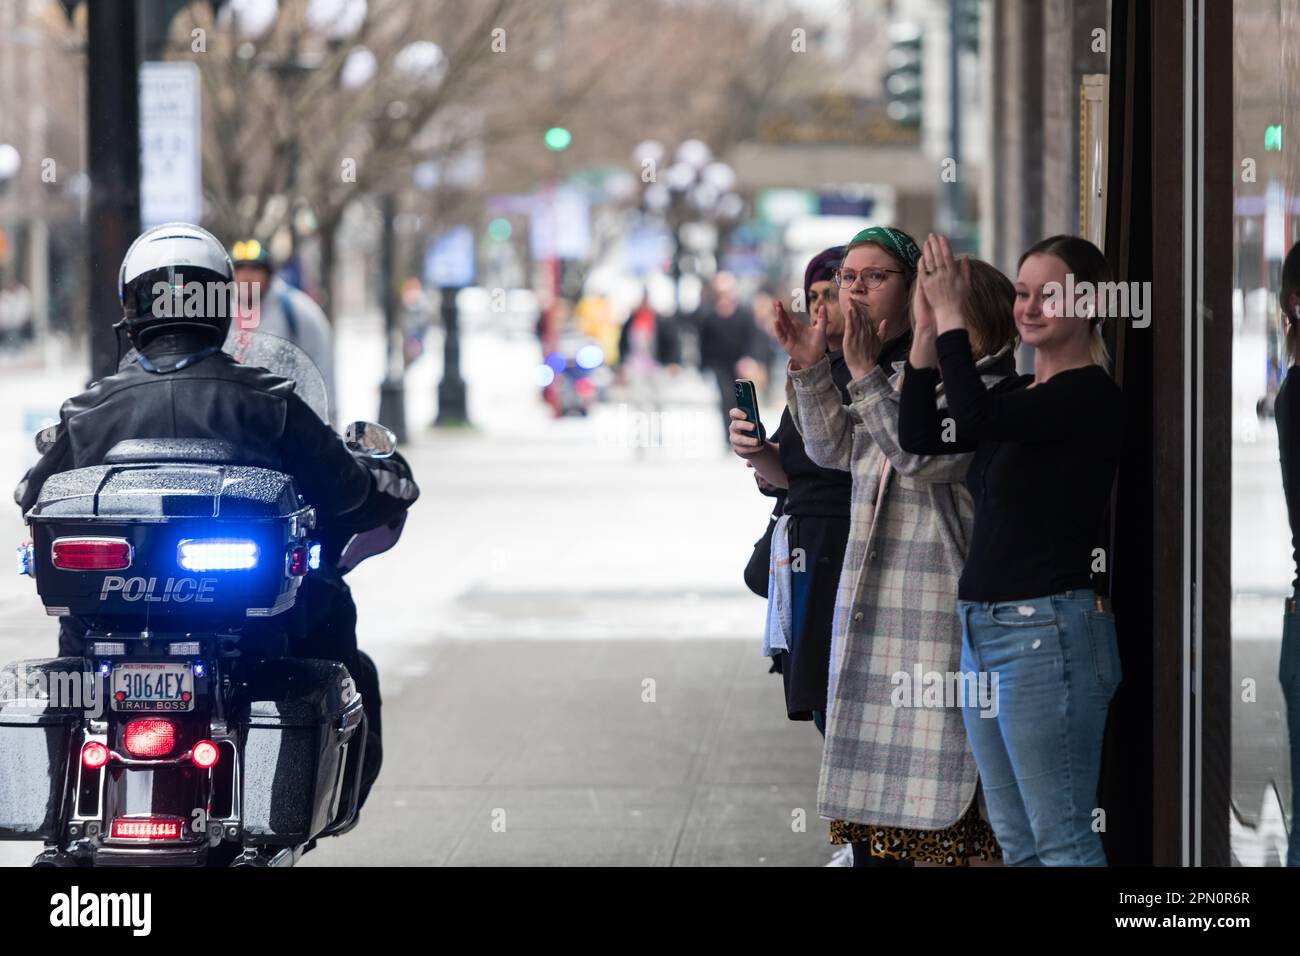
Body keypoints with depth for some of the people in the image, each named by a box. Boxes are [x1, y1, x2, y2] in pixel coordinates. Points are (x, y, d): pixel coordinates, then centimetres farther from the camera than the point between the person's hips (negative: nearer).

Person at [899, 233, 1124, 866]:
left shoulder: (1091, 395, -11)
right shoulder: (1017, 394, 16)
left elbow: (974, 418, -25)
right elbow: (920, 436, 11)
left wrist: (951, 313, -16)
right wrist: (929, 325, 4)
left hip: (1048, 634, -9)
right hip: (985, 629, 9)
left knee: (1062, 843, -9)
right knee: (1017, 844, 11)